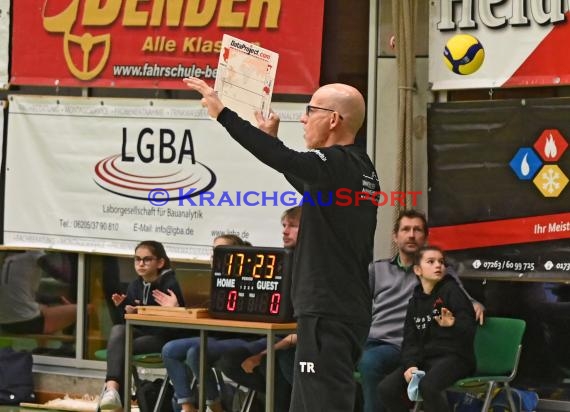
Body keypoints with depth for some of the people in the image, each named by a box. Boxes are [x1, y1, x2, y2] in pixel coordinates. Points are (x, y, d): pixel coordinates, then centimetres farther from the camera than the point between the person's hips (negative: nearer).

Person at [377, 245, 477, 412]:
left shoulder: (451, 290, -2)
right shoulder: (415, 301, 15)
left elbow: (469, 329, -11)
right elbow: (410, 340, 10)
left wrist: (453, 325, -34)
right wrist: (410, 365, -9)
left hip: (454, 356, -6)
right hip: (425, 358, 6)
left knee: (427, 386, -35)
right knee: (386, 388, -12)